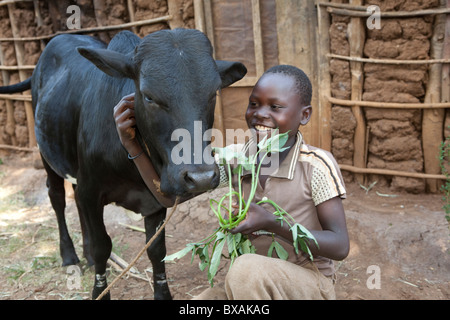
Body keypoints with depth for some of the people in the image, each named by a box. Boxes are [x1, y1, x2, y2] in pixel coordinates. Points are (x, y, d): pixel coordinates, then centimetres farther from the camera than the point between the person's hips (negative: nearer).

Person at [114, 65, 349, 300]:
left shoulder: (316, 165, -14)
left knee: (247, 269, -34)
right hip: (252, 282, 3)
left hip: (308, 284, -3)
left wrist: (273, 224, -29)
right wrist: (132, 145, -16)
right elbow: (169, 194, -2)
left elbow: (340, 247, -15)